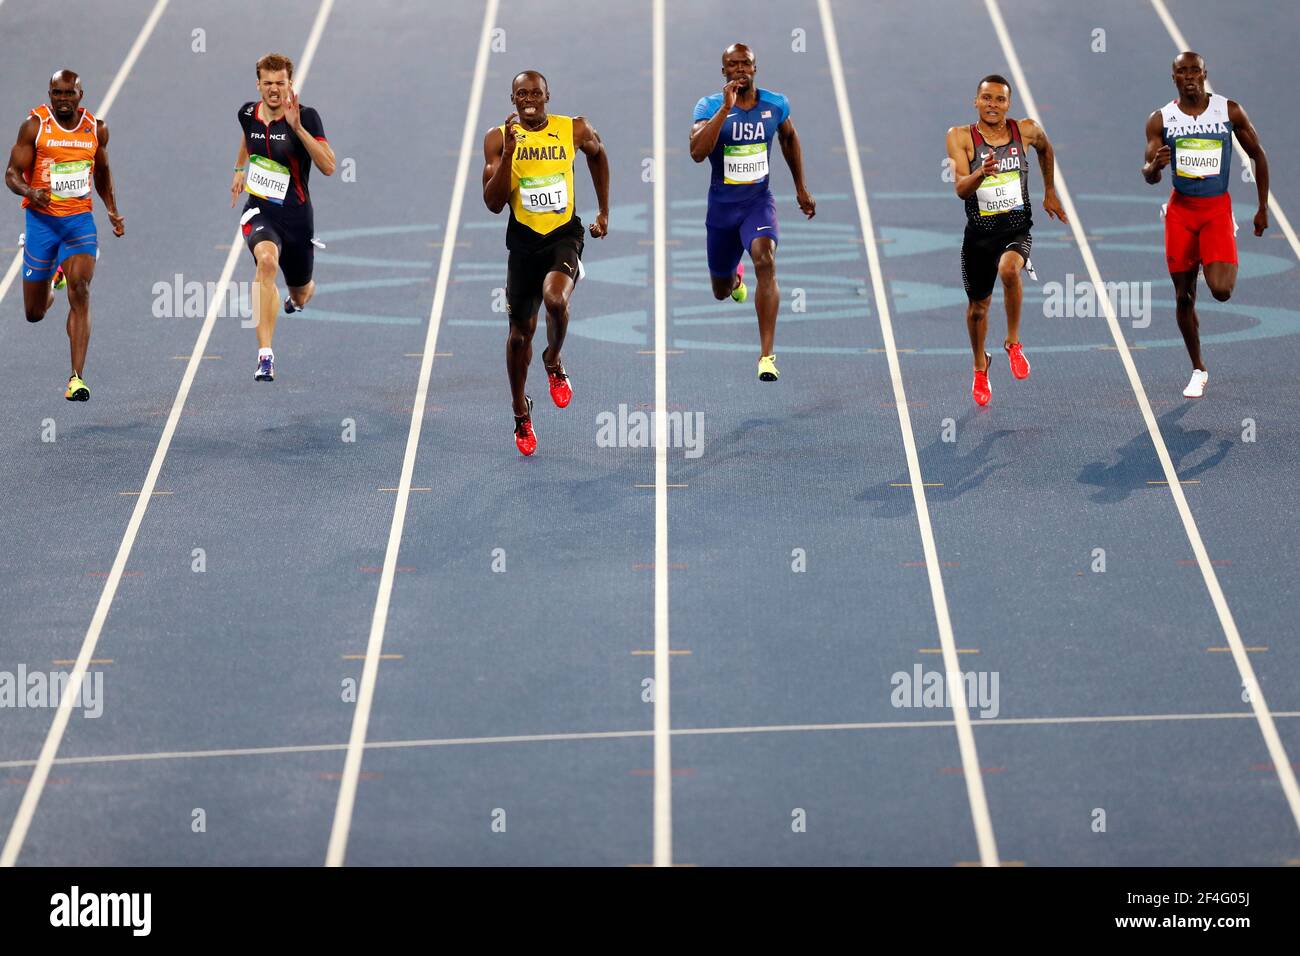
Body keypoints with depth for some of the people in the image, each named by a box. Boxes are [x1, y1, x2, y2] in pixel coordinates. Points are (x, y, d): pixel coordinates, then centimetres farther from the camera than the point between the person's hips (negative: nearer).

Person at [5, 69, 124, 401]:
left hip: (80, 221, 1)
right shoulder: (34, 125, -6)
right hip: (41, 220, -1)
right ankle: (51, 283, 48)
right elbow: (12, 173, -6)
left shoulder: (96, 129, 4)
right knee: (35, 313, 7)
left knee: (80, 293, -20)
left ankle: (77, 378, -19)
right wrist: (29, 192, -27)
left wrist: (113, 211, 14)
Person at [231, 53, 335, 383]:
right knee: (266, 259, -34)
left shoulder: (306, 117, -13)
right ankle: (265, 356, -38)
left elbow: (328, 166, -24)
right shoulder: (248, 113, 0)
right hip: (259, 211, 0)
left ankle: (302, 293, 60)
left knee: (300, 296, 15)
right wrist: (239, 169, 28)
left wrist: (297, 127, -30)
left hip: (296, 216, 0)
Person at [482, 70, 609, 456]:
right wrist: (510, 151, -21)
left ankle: (554, 362, 1)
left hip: (564, 235, -1)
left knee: (555, 298, -31)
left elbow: (598, 155, 19)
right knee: (521, 329, 10)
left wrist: (604, 212, 19)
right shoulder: (499, 139, -6)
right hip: (523, 239, 1)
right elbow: (493, 203, -11)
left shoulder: (575, 130, -5)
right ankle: (521, 412, 31)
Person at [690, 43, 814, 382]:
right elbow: (697, 152, -30)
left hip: (759, 202, 0)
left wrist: (800, 188, 20)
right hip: (722, 206, 0)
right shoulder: (709, 107, -14)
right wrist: (726, 108, -35)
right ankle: (735, 278, 59)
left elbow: (789, 139, 17)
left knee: (765, 261, -29)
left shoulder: (775, 105, -5)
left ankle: (767, 355, -30)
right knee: (721, 291, 16)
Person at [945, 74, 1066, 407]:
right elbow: (961, 189, -18)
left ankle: (1013, 342, -12)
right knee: (977, 307, 15)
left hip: (1017, 229, -1)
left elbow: (1045, 150, 22)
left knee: (1008, 269, -34)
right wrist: (981, 172, -38)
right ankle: (980, 367, 43)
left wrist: (1050, 193, 25)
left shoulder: (1026, 131, -2)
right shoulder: (961, 137, -8)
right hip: (979, 233, 1)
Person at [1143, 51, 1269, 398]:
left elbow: (1257, 155, 7)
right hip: (1181, 210, 2)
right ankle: (1198, 370, 20)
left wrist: (1263, 208, 6)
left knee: (1221, 291, -19)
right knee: (1184, 297, 4)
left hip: (1217, 209, -2)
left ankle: (1226, 266, 20)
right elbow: (1149, 176, -3)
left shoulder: (1230, 111, -3)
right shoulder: (1161, 120, -1)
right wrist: (1155, 165, -28)